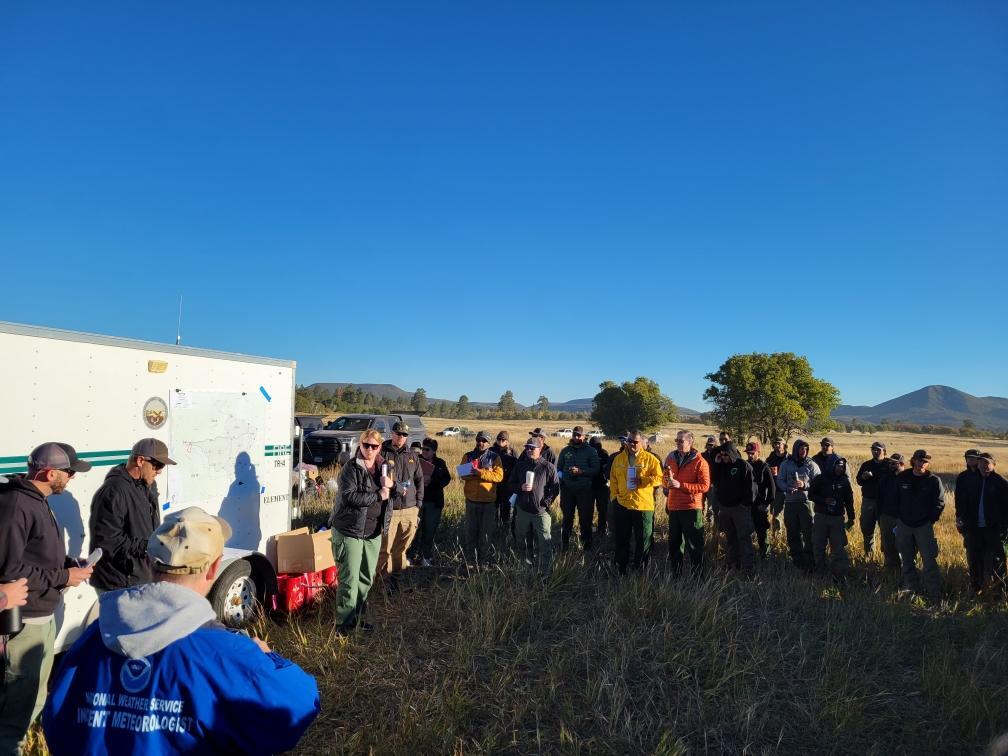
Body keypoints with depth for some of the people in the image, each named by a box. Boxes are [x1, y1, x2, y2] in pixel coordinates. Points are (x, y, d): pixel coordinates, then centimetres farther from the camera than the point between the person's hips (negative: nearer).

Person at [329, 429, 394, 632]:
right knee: (350, 579, -5)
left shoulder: (383, 467, 10)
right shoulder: (350, 468, -10)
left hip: (373, 533, 6)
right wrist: (379, 496, -17)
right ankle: (345, 623, 7)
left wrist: (391, 485, -6)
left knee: (367, 578, 14)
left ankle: (357, 617, 29)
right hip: (349, 531, -6)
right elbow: (349, 496, -22)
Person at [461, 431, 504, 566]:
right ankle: (471, 559, 21)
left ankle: (484, 560, 19)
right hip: (471, 499, 2)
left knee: (486, 532, 6)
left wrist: (480, 473, -21)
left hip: (488, 500, -2)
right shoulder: (468, 456, 7)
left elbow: (499, 476, -12)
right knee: (471, 531, 10)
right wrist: (471, 473, -18)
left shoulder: (494, 457, -1)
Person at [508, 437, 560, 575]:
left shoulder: (548, 467, -4)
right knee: (520, 539, 15)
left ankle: (545, 573, 5)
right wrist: (520, 487, -9)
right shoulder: (520, 465, 7)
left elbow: (555, 488, -1)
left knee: (545, 544, -4)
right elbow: (510, 484, 11)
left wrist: (546, 502, -11)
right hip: (522, 510, 4)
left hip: (541, 511, -4)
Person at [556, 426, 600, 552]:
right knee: (567, 518, 11)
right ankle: (564, 545, 20)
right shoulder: (565, 451, 10)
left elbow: (595, 469, -5)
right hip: (567, 489, 3)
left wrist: (581, 471, -18)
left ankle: (586, 545, 16)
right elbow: (558, 467, 16)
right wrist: (561, 476, -3)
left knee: (585, 518, 4)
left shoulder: (590, 451, 0)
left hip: (585, 490, -2)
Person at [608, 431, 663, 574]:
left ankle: (640, 572, 20)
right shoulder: (618, 458, 7)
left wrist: (642, 480, -19)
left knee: (643, 541, 6)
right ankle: (620, 571, 26)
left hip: (643, 506, -3)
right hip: (621, 505, 3)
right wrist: (615, 496, 4)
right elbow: (613, 480, 12)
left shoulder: (650, 459, -3)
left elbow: (659, 478, -7)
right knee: (620, 540, 12)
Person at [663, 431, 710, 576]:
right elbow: (665, 480, 20)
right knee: (674, 544, 13)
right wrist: (668, 481, -5)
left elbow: (705, 486, -14)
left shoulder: (699, 462, -7)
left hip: (691, 508, -6)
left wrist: (681, 485, -20)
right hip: (674, 508, 6)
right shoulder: (671, 458, 10)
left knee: (694, 545, 1)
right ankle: (675, 575, 25)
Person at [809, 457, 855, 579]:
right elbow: (811, 494, 1)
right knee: (818, 546, 6)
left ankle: (840, 573, 5)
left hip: (837, 518, 1)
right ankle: (819, 571, 18)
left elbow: (849, 500, 11)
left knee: (838, 547, -2)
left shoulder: (845, 481, 5)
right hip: (820, 516, 0)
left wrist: (851, 518, 9)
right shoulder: (822, 478, -1)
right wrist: (824, 501, -13)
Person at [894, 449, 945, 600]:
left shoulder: (934, 480, -5)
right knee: (907, 559, 11)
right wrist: (898, 517, 6)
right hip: (903, 524, 3)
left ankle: (934, 594, -1)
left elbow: (939, 503, -3)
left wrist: (931, 520, -8)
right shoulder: (902, 477, 2)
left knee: (929, 560, -7)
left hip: (924, 526, -3)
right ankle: (912, 588, 22)